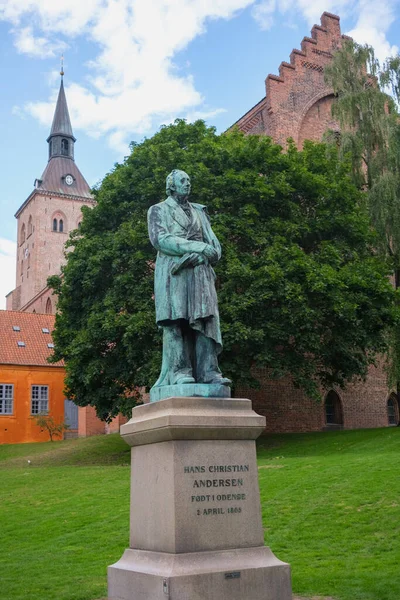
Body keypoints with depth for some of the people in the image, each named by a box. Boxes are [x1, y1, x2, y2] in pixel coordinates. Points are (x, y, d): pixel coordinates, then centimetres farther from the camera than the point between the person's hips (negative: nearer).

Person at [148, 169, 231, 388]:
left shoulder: (199, 212, 25)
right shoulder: (158, 210, 13)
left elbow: (213, 245, 15)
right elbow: (159, 239, -6)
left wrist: (200, 255, -9)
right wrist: (196, 247, -13)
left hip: (199, 273, 3)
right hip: (172, 272, -3)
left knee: (204, 319, -9)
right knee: (176, 321, -12)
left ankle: (208, 371, -13)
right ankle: (180, 371, -14)